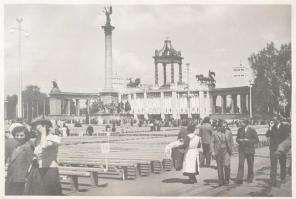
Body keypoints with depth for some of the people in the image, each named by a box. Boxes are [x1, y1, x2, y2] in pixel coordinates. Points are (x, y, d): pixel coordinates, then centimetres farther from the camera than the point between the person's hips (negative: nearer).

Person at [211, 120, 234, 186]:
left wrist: (230, 149, 5)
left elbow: (231, 141, 12)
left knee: (226, 165, -13)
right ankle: (221, 181, 16)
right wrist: (213, 151, -5)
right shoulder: (215, 133, -1)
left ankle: (227, 179, 7)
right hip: (218, 151, 0)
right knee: (219, 167, 5)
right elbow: (212, 143, 2)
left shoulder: (229, 132, 3)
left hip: (226, 151, 0)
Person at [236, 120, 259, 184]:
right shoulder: (240, 130, 7)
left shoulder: (252, 130, -5)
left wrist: (248, 140, -17)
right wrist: (239, 140, -9)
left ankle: (250, 178, 24)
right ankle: (239, 179, -10)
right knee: (240, 164, -9)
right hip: (241, 149, 2)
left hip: (249, 149, -2)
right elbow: (237, 138, 15)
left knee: (250, 165, 8)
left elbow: (257, 140, -4)